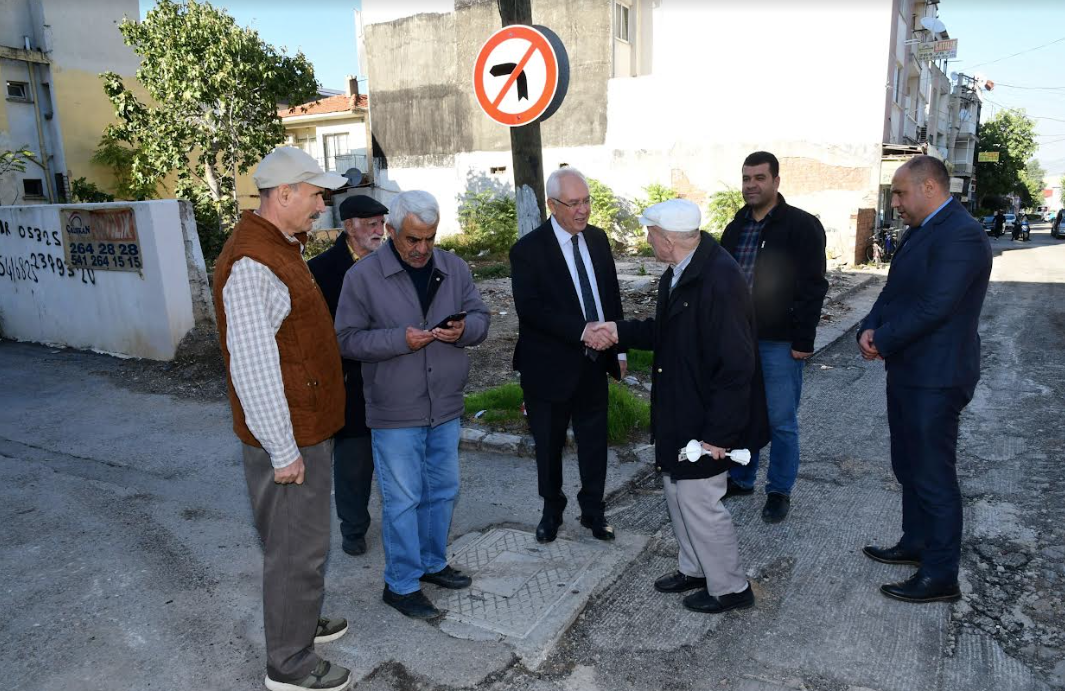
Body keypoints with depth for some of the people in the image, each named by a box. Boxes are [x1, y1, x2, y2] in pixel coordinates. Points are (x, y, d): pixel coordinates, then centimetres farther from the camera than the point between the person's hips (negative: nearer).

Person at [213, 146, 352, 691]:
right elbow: (253, 366, -26)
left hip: (307, 426, 10)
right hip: (288, 438, -10)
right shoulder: (251, 262, -23)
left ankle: (301, 622, 43)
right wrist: (284, 451, -22)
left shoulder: (279, 247, 11)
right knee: (296, 548, 4)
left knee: (303, 538, 23)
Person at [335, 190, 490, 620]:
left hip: (446, 407, 5)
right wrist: (400, 340, -25)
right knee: (402, 500, 4)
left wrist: (463, 329, -17)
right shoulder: (363, 276, -10)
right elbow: (348, 339, -10)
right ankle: (401, 585, 21)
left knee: (443, 491, 18)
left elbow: (480, 317, 7)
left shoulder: (454, 269, 2)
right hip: (395, 412, -5)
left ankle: (432, 563, 38)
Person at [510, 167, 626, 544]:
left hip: (594, 361, 4)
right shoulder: (528, 250, -13)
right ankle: (552, 510, 34)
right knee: (549, 445, 13)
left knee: (594, 441, 14)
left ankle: (593, 510, 33)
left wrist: (619, 347, 10)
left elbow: (612, 297, 11)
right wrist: (582, 330, -29)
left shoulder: (598, 239, 4)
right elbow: (530, 309, -22)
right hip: (551, 366, -4)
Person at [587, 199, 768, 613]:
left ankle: (729, 587, 27)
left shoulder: (721, 280, -26)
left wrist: (719, 432, -24)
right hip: (679, 412, 9)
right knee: (678, 491, 21)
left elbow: (736, 365, -26)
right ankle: (695, 569, 42)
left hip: (706, 419, -9)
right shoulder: (677, 274, 3)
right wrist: (620, 332, 9)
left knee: (699, 501, 4)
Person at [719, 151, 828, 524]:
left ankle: (779, 491, 19)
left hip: (779, 342, -5)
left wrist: (803, 341, -14)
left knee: (781, 421, 4)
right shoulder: (736, 228, 11)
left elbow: (813, 287, -10)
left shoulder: (802, 226, -7)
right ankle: (741, 479, 30)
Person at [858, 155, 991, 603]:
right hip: (908, 372, 10)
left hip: (934, 378, -10)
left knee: (933, 477, 1)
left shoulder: (961, 235, -19)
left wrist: (881, 341, -14)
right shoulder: (923, 230, 13)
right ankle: (916, 544, 38)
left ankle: (940, 575, 14)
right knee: (909, 467, 21)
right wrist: (871, 328, -5)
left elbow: (933, 307, -25)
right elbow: (894, 291, 13)